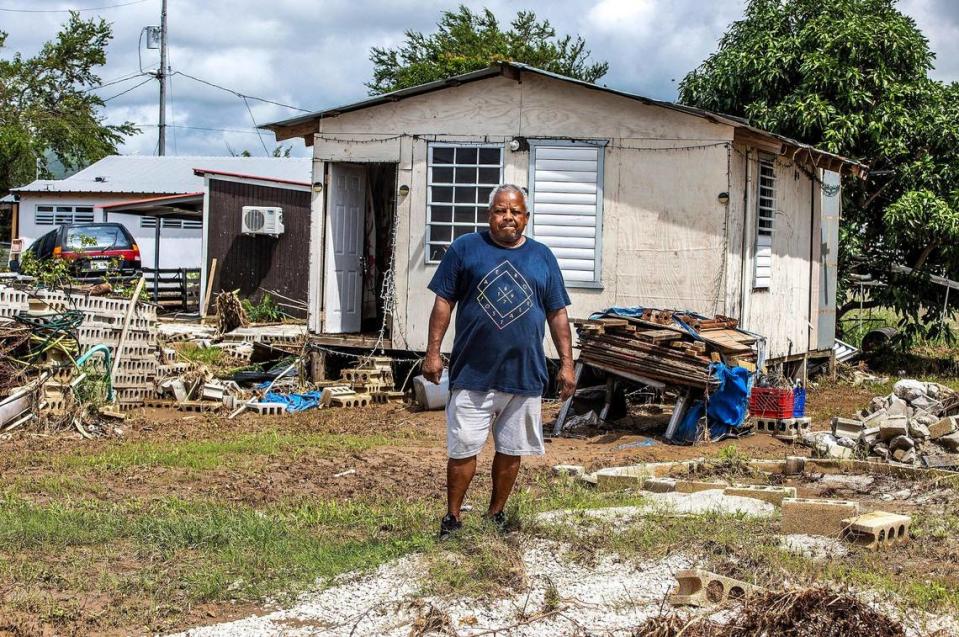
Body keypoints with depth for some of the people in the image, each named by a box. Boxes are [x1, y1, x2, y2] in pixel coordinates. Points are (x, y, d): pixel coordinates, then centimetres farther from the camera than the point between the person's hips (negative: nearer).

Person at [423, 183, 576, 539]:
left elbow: (557, 313, 10)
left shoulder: (542, 257, 8)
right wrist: (433, 351, -5)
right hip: (473, 373, -2)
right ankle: (452, 517, 14)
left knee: (511, 450, 10)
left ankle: (497, 514, 24)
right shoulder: (465, 249, 1)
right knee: (463, 449, 2)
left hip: (525, 374, 2)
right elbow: (444, 302, 1)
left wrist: (567, 362, 4)